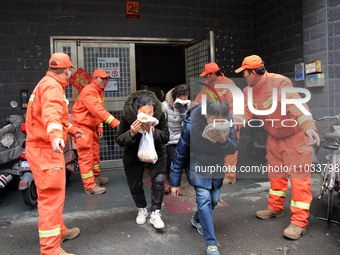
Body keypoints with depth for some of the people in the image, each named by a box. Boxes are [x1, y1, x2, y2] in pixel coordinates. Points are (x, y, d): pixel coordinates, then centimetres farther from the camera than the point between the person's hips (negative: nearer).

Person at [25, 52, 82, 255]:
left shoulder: (49, 84, 20)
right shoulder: (52, 86, -16)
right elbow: (51, 113, -38)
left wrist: (72, 129, 46)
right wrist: (55, 135, -56)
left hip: (44, 147, 11)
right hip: (46, 149, -11)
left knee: (52, 195, 19)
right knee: (52, 196, -8)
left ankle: (59, 231, 34)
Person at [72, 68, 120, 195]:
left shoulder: (100, 91, 11)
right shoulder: (88, 91, -21)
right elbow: (98, 110, -33)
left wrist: (100, 127, 8)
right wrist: (115, 122, -38)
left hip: (92, 126, 10)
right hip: (82, 126, -10)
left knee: (95, 152, 17)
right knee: (86, 156, -8)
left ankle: (96, 176, 33)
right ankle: (89, 186, -5)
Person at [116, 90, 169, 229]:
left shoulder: (159, 115, -26)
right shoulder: (127, 116, -27)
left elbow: (166, 137, -23)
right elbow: (119, 140, -20)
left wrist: (153, 131, -42)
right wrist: (131, 133, -41)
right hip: (133, 156, 1)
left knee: (158, 180, -16)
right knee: (135, 184, 9)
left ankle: (155, 213, 0)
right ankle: (142, 210, 35)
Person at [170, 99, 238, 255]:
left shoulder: (228, 122, -22)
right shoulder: (191, 124, -30)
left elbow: (233, 149, -15)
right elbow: (180, 153, -18)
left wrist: (224, 140, -41)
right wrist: (175, 182, -10)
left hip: (216, 169, 4)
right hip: (197, 168, -4)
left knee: (214, 200, 12)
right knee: (204, 199, -17)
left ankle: (197, 220, 43)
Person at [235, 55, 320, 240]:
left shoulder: (279, 82, -29)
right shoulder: (248, 91, -5)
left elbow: (296, 105, -43)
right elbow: (245, 113, -7)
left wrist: (309, 127, -57)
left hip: (296, 135, -7)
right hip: (274, 137, 8)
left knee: (299, 177, -4)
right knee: (275, 174, 17)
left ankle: (299, 222, 3)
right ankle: (275, 209, 34)